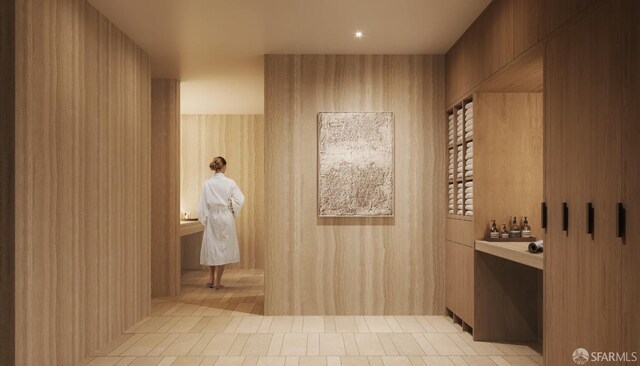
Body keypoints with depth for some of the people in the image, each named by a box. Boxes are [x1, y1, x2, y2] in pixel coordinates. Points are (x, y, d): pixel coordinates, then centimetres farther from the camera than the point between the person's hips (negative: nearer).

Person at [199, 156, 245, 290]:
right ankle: (217, 282, 8)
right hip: (226, 217, -2)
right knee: (223, 247, 6)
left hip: (212, 218, 2)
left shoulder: (207, 184, -3)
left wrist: (204, 220, 7)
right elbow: (240, 200, -11)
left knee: (211, 246, 17)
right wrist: (234, 213, 5)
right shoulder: (230, 182, -7)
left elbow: (203, 204, -1)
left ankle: (211, 279, 22)